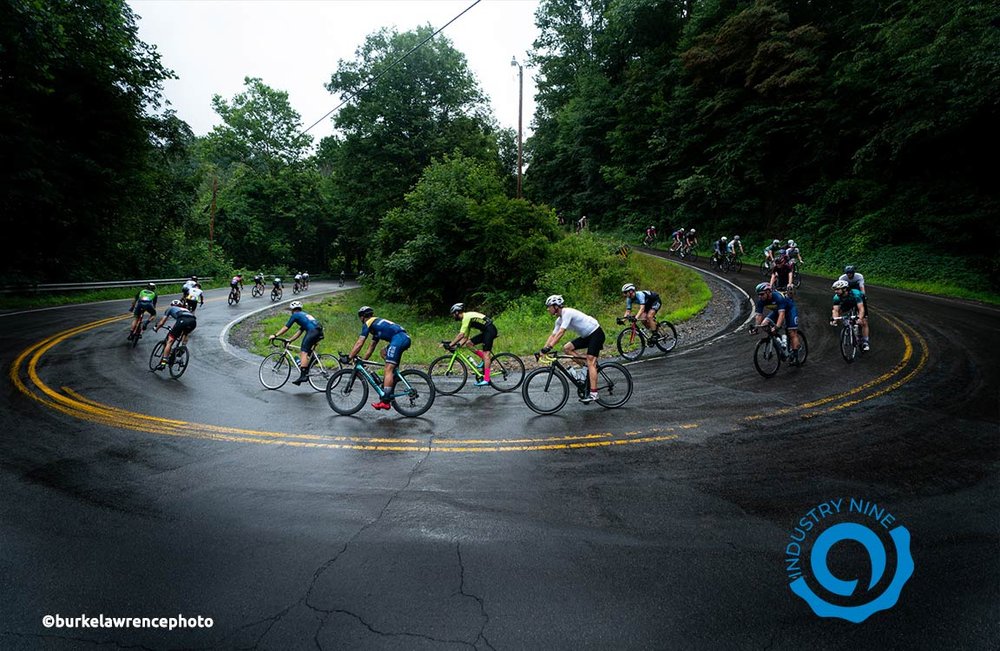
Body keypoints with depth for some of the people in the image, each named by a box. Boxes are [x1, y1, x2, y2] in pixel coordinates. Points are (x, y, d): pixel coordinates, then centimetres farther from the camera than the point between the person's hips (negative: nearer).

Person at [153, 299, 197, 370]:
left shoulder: (170, 308, 33)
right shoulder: (185, 309, 43)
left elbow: (161, 323, 31)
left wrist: (156, 328, 51)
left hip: (183, 320, -4)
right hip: (193, 321, 4)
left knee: (170, 341, 4)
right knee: (185, 334, 38)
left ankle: (163, 363, -2)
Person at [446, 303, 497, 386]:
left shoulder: (466, 317, -14)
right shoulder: (466, 318, 15)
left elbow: (461, 335, -23)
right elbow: (465, 338, 14)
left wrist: (450, 344, -19)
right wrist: (456, 345, 3)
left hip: (490, 330, -9)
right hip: (485, 331, 9)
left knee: (486, 353, -14)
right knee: (469, 343, 4)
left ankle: (486, 379, -19)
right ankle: (484, 359, 7)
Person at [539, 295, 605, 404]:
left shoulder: (567, 313, -22)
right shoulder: (559, 320, 7)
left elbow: (561, 333, -30)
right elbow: (553, 335, 9)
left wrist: (549, 348, -34)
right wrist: (543, 350, 1)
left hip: (596, 333, -9)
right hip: (587, 336, 9)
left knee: (590, 362, -17)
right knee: (567, 348, 0)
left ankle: (593, 394, -21)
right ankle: (587, 368, 6)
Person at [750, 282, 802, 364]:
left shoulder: (778, 297, -38)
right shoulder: (761, 301, -21)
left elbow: (781, 313, -46)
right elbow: (758, 314, -19)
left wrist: (777, 326, -57)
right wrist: (755, 327, -30)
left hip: (790, 309, -6)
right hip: (776, 310, 6)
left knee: (792, 333, -12)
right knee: (764, 324, -17)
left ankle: (795, 357, -10)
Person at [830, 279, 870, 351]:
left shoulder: (855, 294, -41)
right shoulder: (837, 297, -31)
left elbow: (861, 308, -47)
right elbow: (836, 310, -34)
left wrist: (860, 318, -63)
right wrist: (834, 319, -54)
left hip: (860, 303, -4)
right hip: (847, 304, 4)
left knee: (864, 323, -11)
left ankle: (865, 342, -1)